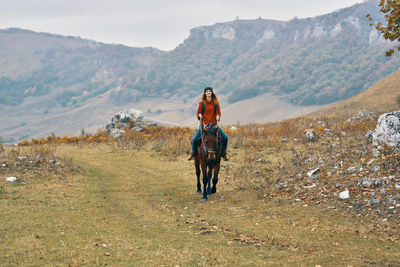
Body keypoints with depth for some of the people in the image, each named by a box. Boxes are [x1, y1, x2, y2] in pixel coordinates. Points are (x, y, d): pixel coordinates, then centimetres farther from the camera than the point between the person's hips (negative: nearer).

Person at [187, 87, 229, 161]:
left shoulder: (215, 103, 5)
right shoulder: (202, 103, 1)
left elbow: (218, 112, 10)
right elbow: (198, 114, 6)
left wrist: (218, 116, -11)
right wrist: (199, 116, -15)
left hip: (214, 125, 1)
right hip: (204, 124, -1)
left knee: (225, 138, -11)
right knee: (195, 139, -18)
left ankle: (223, 152, 15)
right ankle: (193, 151, 12)